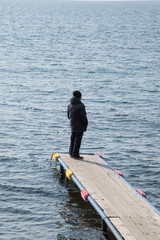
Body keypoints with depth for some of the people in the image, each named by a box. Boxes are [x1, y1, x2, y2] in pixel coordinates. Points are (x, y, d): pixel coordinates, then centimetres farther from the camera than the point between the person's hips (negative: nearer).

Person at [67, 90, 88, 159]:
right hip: (80, 126, -7)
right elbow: (83, 116, -19)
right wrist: (86, 123, -4)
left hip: (72, 125, 7)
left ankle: (71, 153, 23)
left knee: (73, 139, 16)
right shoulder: (81, 105, -18)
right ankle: (75, 155, 1)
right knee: (78, 140, -1)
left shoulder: (70, 105, 4)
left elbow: (68, 115, 11)